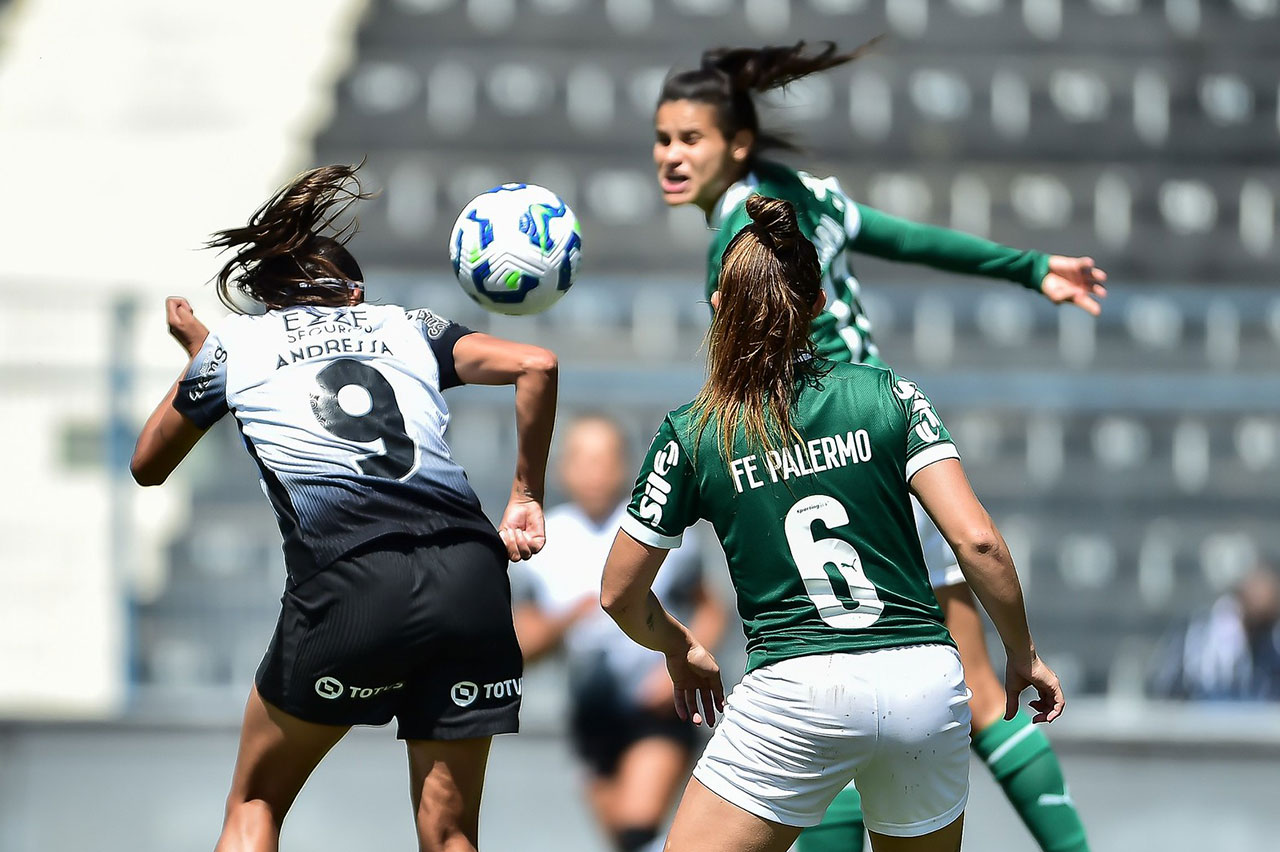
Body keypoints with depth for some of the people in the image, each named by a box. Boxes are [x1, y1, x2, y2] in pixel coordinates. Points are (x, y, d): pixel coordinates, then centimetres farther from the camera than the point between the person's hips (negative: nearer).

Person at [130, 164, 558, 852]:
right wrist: (526, 496, 19)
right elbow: (535, 365, 10)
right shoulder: (406, 328, 25)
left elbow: (148, 465, 35)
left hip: (347, 582, -2)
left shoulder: (235, 343, 22)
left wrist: (194, 353, 49)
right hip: (471, 575, 2)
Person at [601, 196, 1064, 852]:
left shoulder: (692, 435, 2)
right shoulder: (889, 396, 5)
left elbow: (620, 596, 9)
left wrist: (681, 651, 28)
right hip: (927, 685, 3)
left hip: (798, 694, -3)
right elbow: (977, 541, -3)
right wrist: (1023, 657, 9)